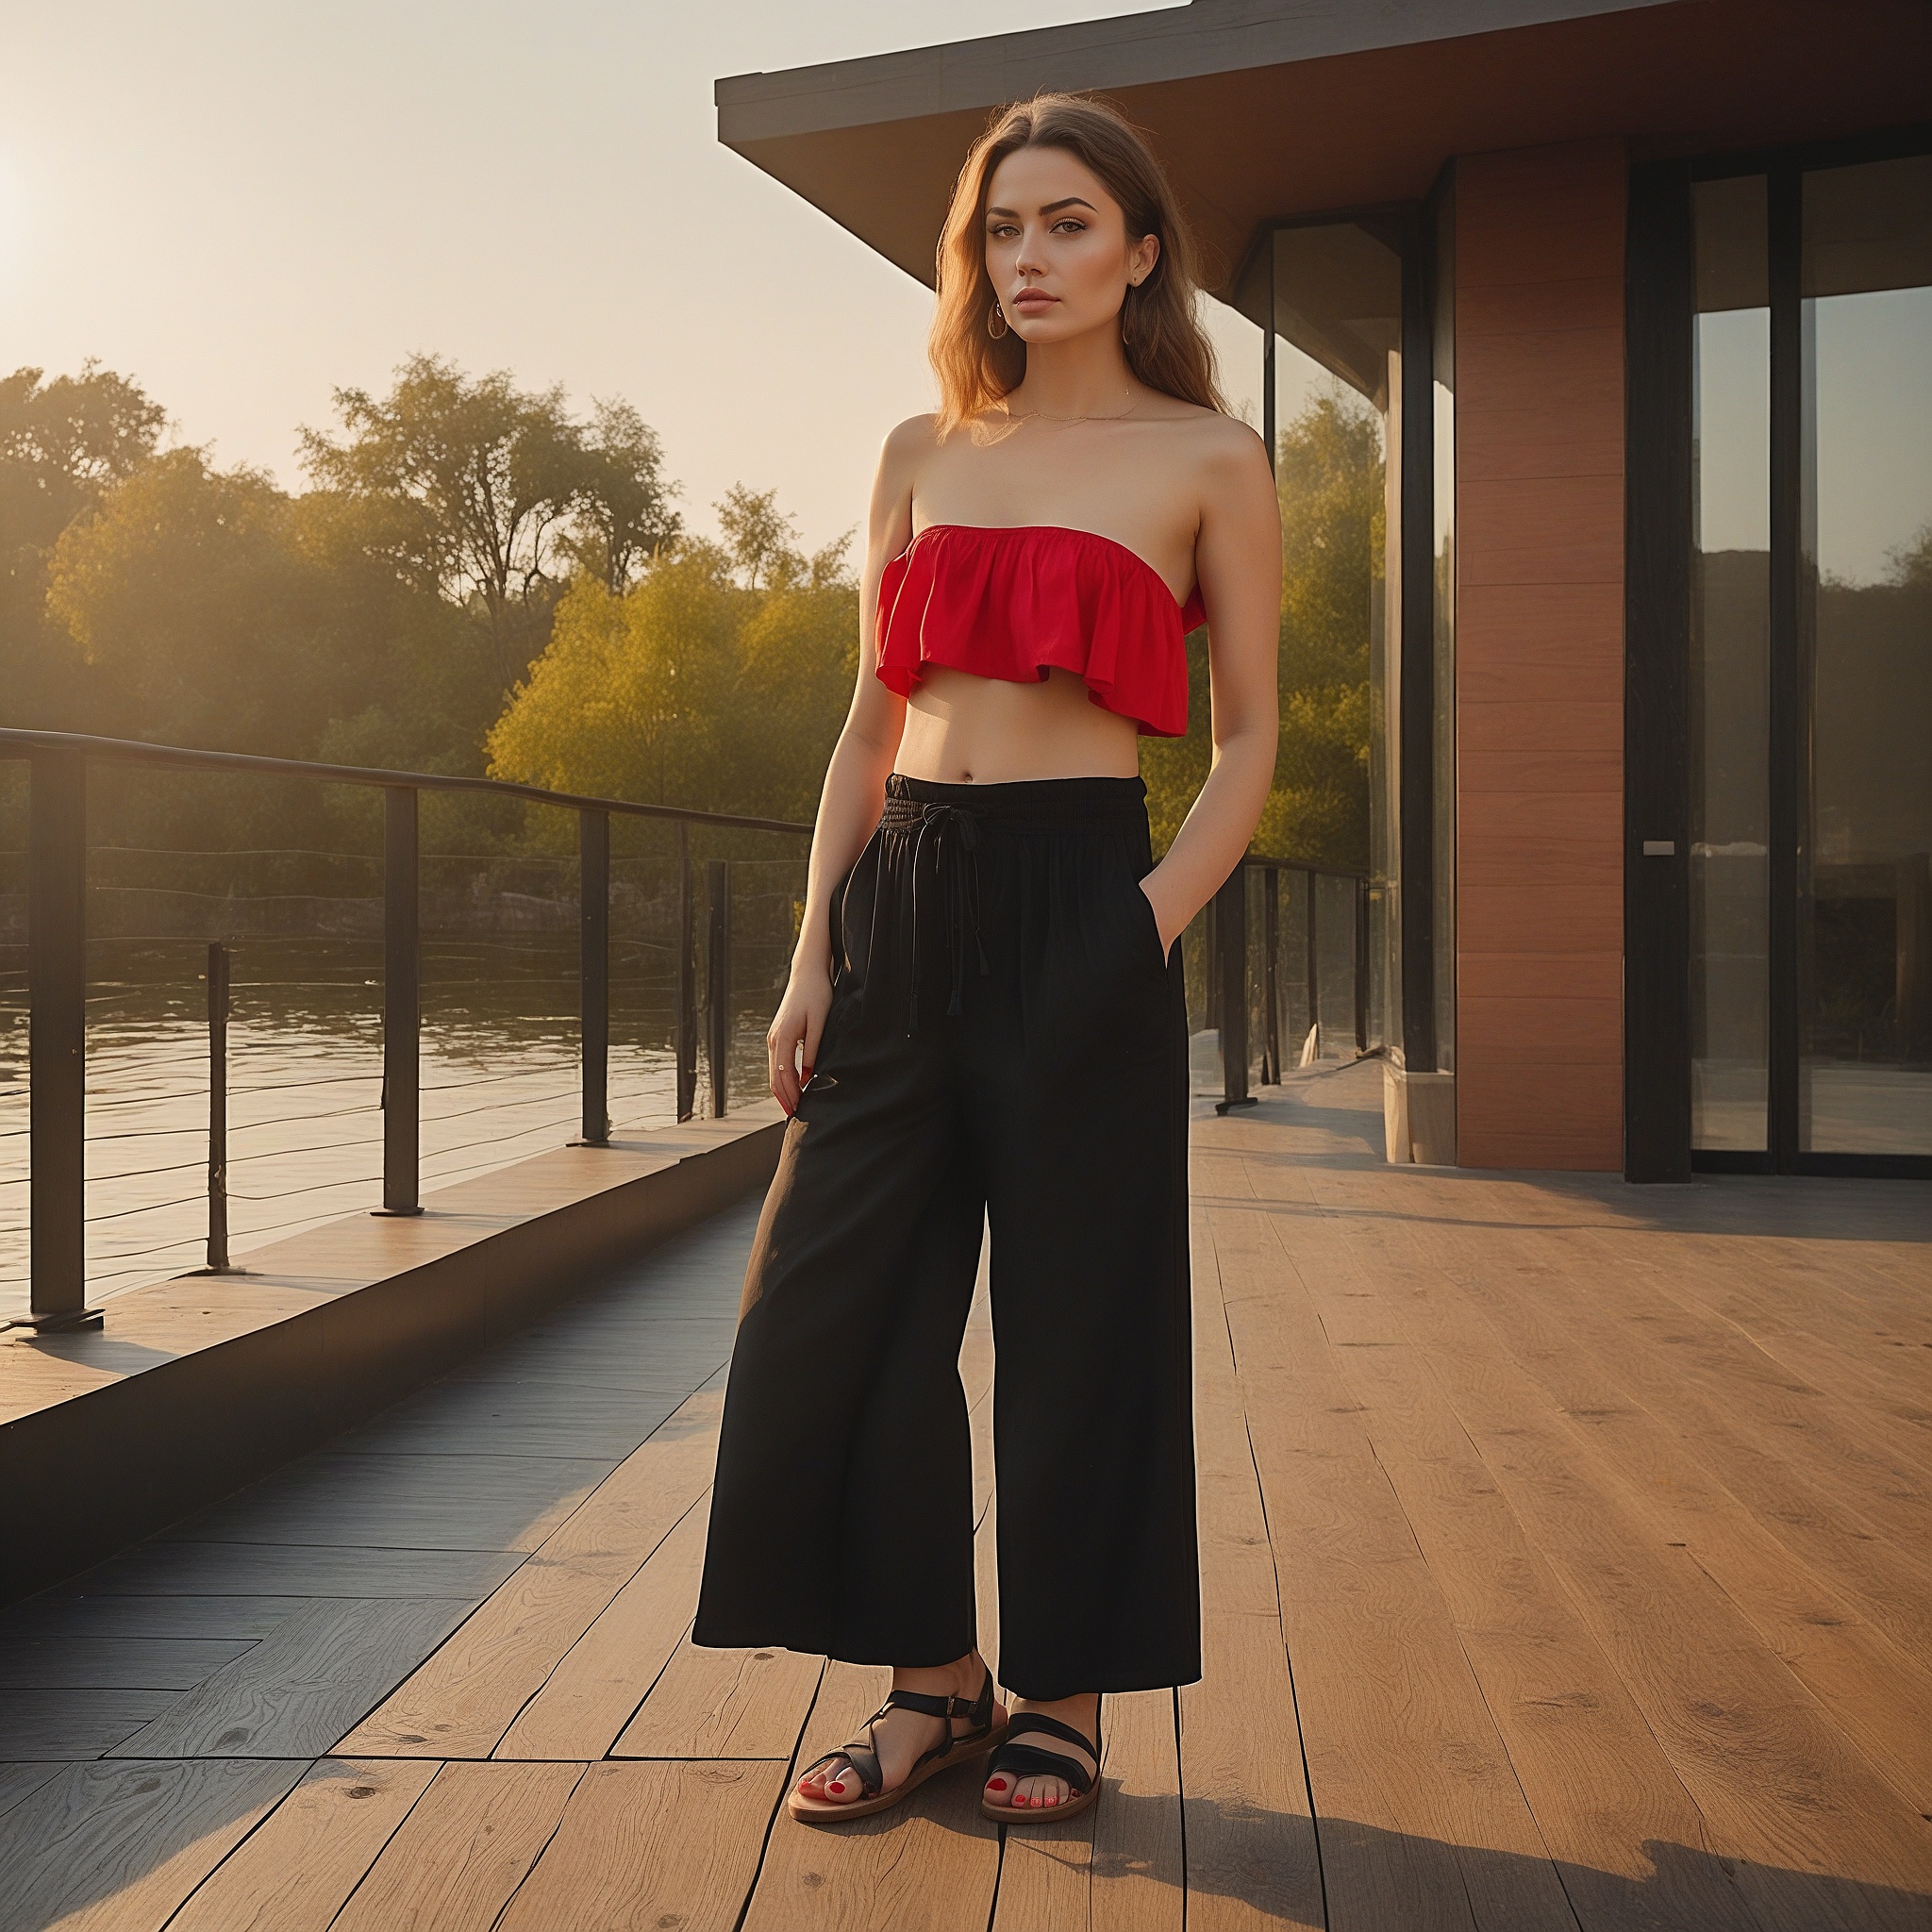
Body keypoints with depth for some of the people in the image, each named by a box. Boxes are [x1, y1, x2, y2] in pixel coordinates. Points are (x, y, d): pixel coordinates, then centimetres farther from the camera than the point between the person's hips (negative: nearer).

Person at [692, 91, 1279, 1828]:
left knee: (1076, 1320, 3)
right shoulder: (922, 456, 14)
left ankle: (1063, 1701, 19)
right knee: (842, 1307, 4)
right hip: (905, 898, 5)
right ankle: (933, 1681, 20)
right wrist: (815, 951, 5)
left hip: (1076, 901, -4)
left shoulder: (1207, 461, 3)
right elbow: (873, 723, 14)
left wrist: (1155, 917, -12)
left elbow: (1249, 738, 3)